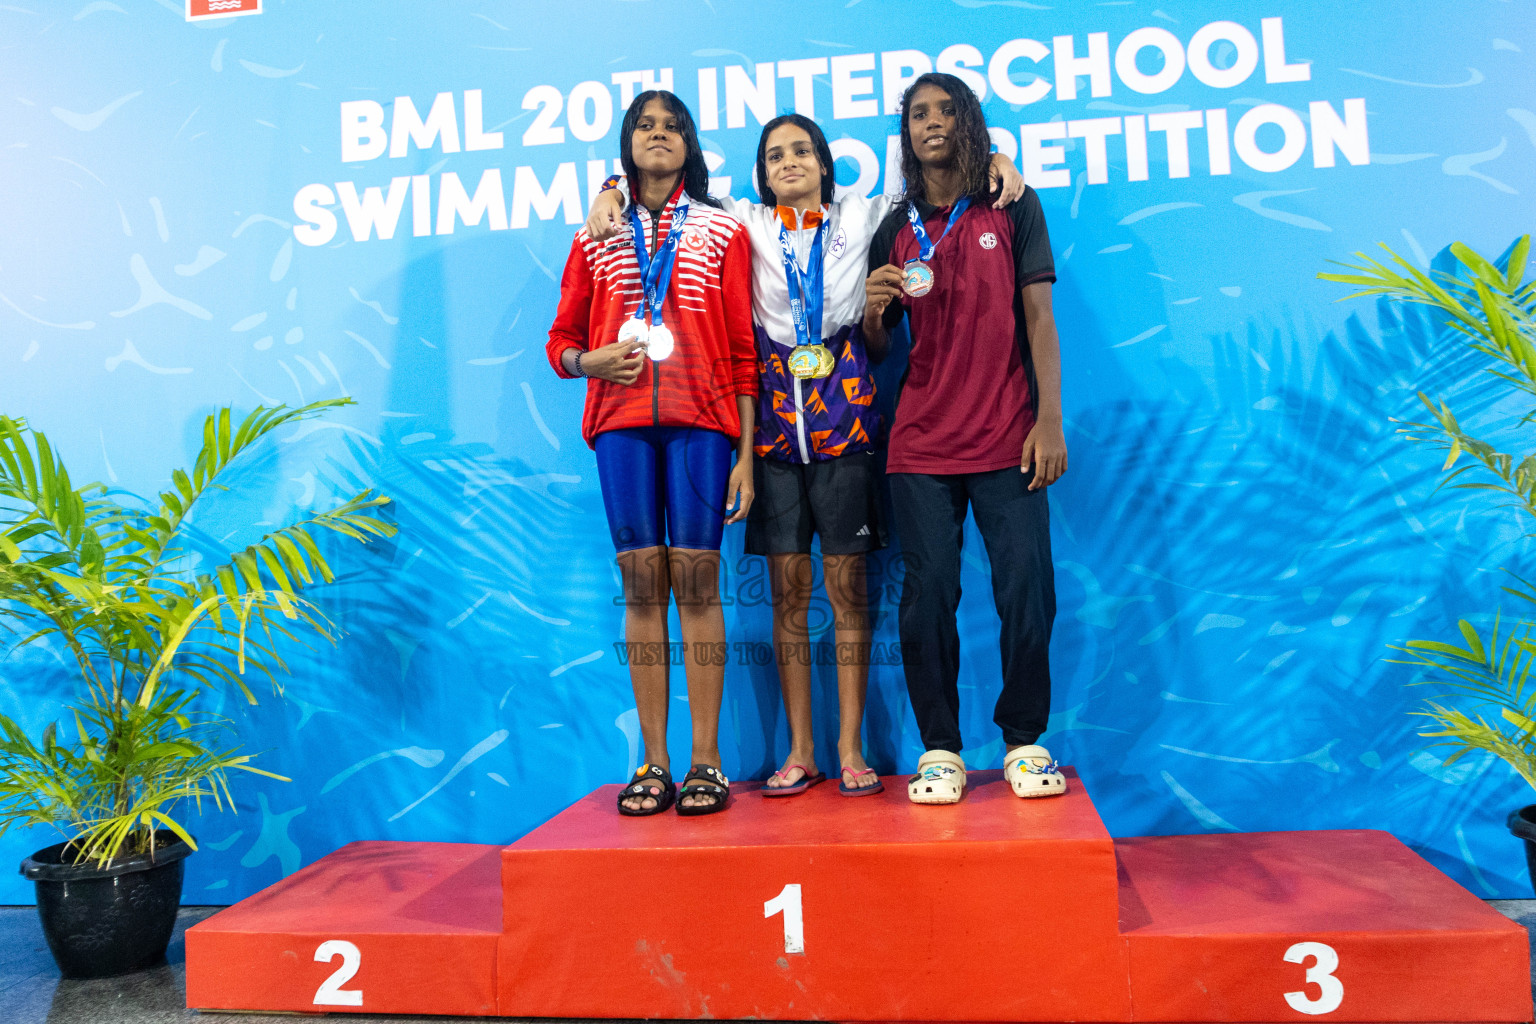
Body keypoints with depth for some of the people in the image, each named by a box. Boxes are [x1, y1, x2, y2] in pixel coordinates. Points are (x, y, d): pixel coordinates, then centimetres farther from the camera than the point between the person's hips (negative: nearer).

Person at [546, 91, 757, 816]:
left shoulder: (722, 232, 11)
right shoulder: (596, 239, 17)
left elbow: (743, 348, 5)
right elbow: (561, 340, 18)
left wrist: (746, 453, -2)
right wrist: (587, 361, -7)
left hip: (701, 419, -2)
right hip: (621, 419, 2)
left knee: (696, 581, -5)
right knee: (641, 585, 0)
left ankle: (705, 763, 2)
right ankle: (654, 764, 7)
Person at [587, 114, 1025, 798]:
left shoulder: (860, 218, 12)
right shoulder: (746, 225, 13)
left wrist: (993, 159, 1)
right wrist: (612, 193, 2)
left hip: (844, 416, -1)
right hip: (774, 423, 1)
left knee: (846, 583, -1)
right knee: (787, 587, 2)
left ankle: (850, 748, 7)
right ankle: (800, 751, 10)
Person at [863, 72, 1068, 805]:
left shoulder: (1014, 208, 9)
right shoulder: (894, 229, 14)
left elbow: (1038, 316, 4)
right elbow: (878, 348, 15)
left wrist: (1050, 419, -5)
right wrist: (872, 308, -9)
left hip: (1007, 440, -1)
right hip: (920, 443, 1)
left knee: (1026, 591, -4)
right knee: (928, 595, 0)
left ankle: (1024, 742, 11)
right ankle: (939, 749, 10)